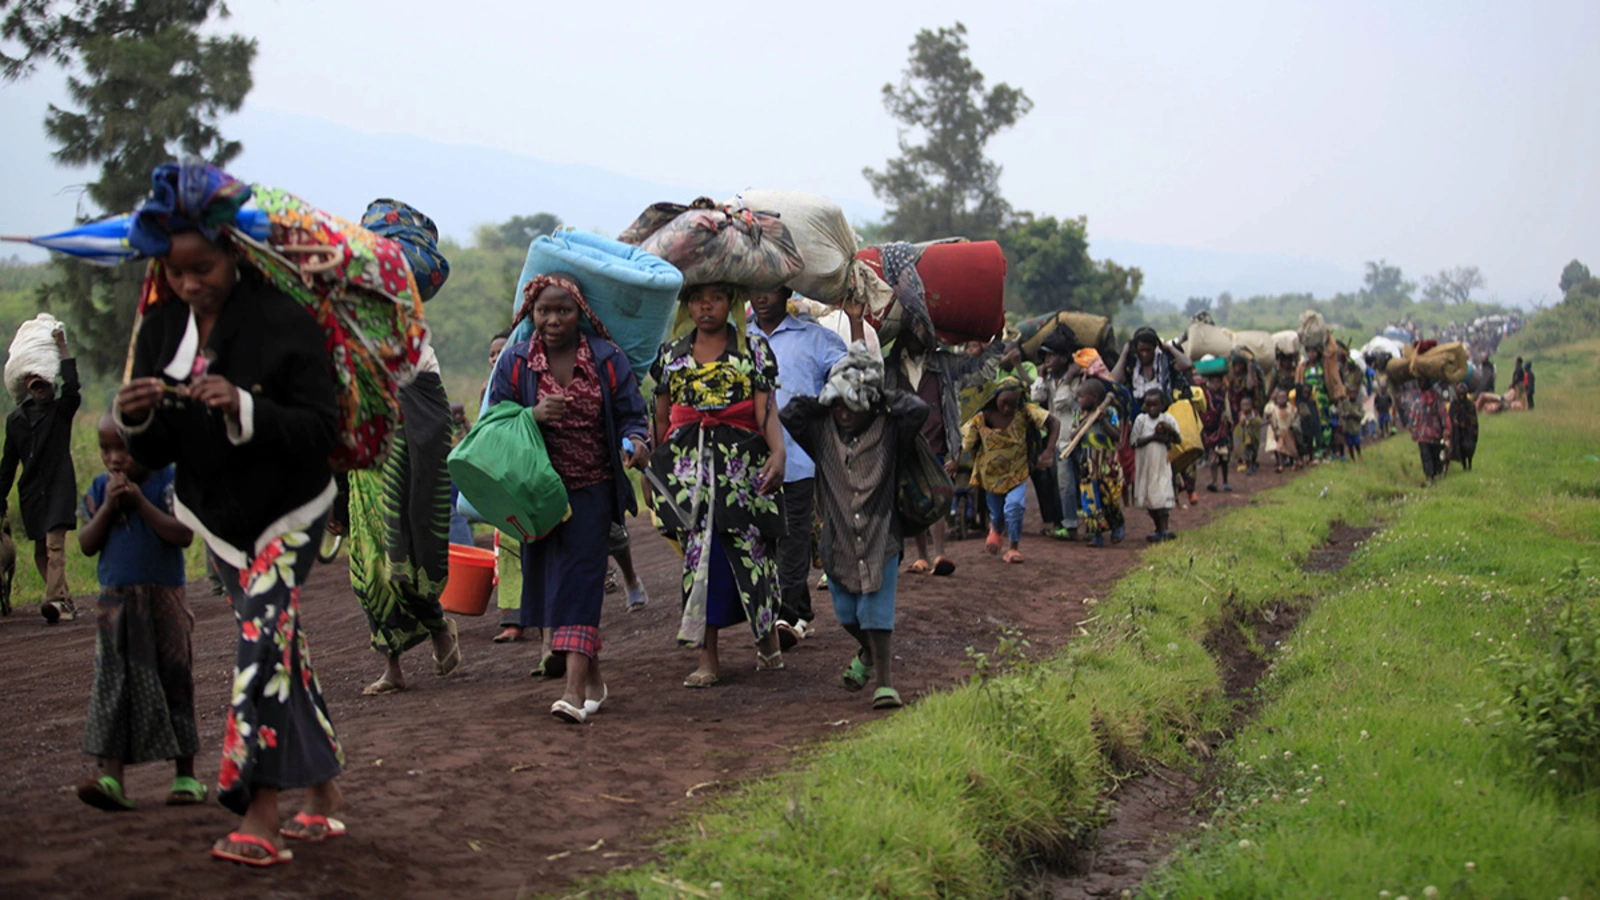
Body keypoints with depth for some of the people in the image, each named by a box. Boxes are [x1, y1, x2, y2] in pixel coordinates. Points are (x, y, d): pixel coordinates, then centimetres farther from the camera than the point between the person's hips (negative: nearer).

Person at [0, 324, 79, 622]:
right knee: (41, 552, 3)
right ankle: (66, 601, 10)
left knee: (55, 543, -19)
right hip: (31, 492, 5)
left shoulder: (62, 411, 2)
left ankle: (56, 600, -29)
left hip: (59, 486, -5)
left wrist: (62, 348, -14)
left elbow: (72, 388, -19)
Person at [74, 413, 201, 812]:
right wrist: (108, 506, -11)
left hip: (162, 599, -3)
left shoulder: (167, 482, -4)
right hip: (115, 601, 3)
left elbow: (184, 535, -16)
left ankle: (185, 776, 13)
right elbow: (87, 545, 0)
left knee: (173, 682, 4)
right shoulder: (99, 489, 7)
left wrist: (139, 502, -18)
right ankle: (111, 779, -7)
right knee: (112, 687, -4)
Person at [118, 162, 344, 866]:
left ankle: (259, 816, -18)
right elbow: (153, 456, 1)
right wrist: (135, 419, -21)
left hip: (288, 510, -5)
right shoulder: (160, 330, 0)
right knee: (278, 646, 12)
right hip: (217, 515, 6)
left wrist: (243, 409, -33)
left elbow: (320, 429, -20)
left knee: (262, 635, -18)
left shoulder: (282, 323, -16)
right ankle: (322, 794, 23)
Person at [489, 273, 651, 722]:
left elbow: (631, 415, -2)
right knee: (551, 579, 7)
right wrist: (533, 416, -21)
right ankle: (593, 679, 23)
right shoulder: (514, 363, -1)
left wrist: (636, 441, -25)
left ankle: (575, 688, -20)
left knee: (580, 574, -13)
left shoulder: (607, 359, -3)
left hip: (593, 487, -2)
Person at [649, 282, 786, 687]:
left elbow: (766, 410, -5)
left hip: (741, 459, -2)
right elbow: (661, 417, 17)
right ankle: (708, 657, 1)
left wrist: (778, 452, -21)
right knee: (700, 550, -3)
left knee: (746, 546, -4)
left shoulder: (753, 348, 6)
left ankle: (768, 633, 19)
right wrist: (653, 471, 15)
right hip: (688, 460, 2)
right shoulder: (671, 352, 13)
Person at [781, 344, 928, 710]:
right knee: (847, 614, 13)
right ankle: (869, 652, 43)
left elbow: (918, 410, -18)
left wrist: (882, 398, -8)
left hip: (880, 539, -3)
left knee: (877, 614, -8)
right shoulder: (822, 432, 2)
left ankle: (884, 682, -1)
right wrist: (827, 401, -3)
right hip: (838, 540, 3)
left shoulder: (888, 432, -4)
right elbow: (790, 413, -9)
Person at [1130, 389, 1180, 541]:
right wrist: (1153, 437, -14)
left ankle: (1164, 528, -13)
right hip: (1145, 463, 2)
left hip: (1162, 463, -2)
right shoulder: (1141, 419, 2)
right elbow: (1135, 442, -4)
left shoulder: (1168, 419, 1)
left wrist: (1170, 431, -23)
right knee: (1148, 497, 6)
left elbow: (1177, 439, -3)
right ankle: (1159, 529, 16)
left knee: (1162, 496, -11)